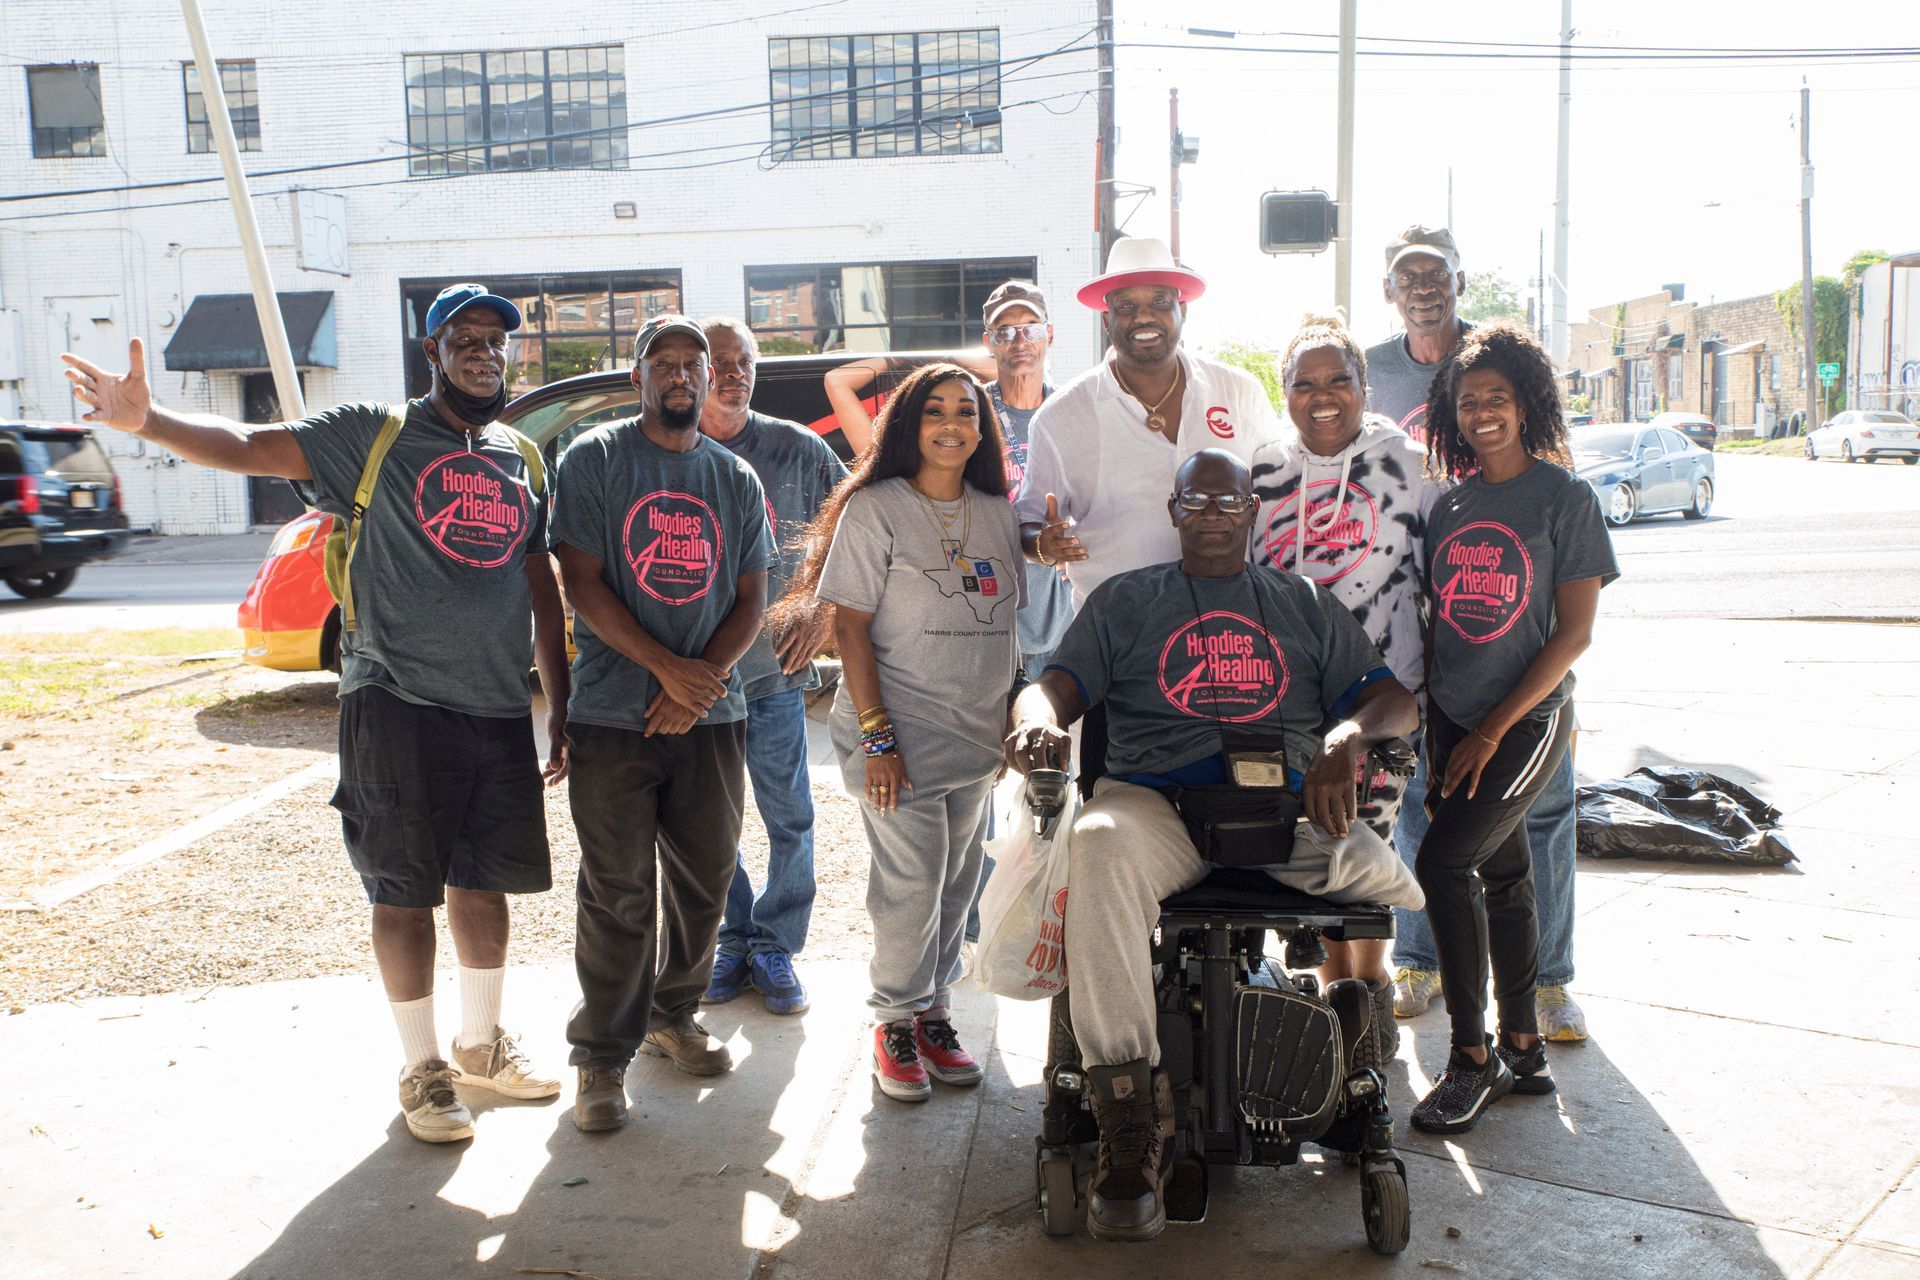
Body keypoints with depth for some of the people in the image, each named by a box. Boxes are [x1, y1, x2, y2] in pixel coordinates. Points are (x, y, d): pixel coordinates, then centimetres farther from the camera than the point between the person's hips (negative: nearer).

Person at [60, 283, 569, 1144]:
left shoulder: (520, 460, 12)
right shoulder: (375, 435, -2)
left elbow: (542, 587, 15)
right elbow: (248, 447, -14)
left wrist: (561, 709, 12)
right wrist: (147, 422, -33)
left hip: (498, 710, 5)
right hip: (396, 705, -4)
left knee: (484, 881, 14)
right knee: (405, 892, 4)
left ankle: (481, 1045, 34)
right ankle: (422, 1069, 21)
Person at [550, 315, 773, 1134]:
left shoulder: (735, 479, 12)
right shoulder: (594, 460, 1)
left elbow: (751, 599, 8)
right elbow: (582, 583, -7)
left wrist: (700, 680, -8)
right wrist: (667, 667, -15)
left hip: (711, 713, 4)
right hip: (613, 716, -4)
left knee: (705, 880, 10)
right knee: (618, 894, -1)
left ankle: (672, 1015, 31)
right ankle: (602, 1054, 12)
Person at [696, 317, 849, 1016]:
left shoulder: (799, 450, 2)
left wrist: (824, 611, -3)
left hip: (775, 671, 0)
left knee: (790, 822, 5)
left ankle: (775, 947, 22)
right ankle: (731, 941, 28)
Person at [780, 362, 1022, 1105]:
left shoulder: (997, 514, 9)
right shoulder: (875, 509, -7)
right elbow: (850, 627, -11)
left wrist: (1015, 719, 10)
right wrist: (877, 736, -16)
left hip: (978, 736, 6)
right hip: (901, 733, -5)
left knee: (956, 885, 12)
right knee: (911, 885, -3)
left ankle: (934, 1013, 28)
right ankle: (896, 1023, 16)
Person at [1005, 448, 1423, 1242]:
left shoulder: (1306, 604, 24)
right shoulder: (1124, 599, 22)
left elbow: (1394, 699, 14)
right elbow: (1057, 684, 11)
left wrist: (1348, 734, -11)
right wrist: (1037, 721, -16)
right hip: (1158, 802, -2)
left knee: (1404, 886, -25)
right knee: (1100, 848, -38)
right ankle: (1129, 1129, -36)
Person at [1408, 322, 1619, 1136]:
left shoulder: (1564, 497, -7)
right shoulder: (1450, 502, 8)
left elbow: (1574, 632, -10)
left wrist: (1491, 731, -13)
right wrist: (1433, 732, 7)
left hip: (1527, 718, -5)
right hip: (1455, 720, 5)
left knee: (1442, 861, -15)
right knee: (1502, 876, 12)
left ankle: (1472, 1058, -1)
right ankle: (1522, 1050, 24)